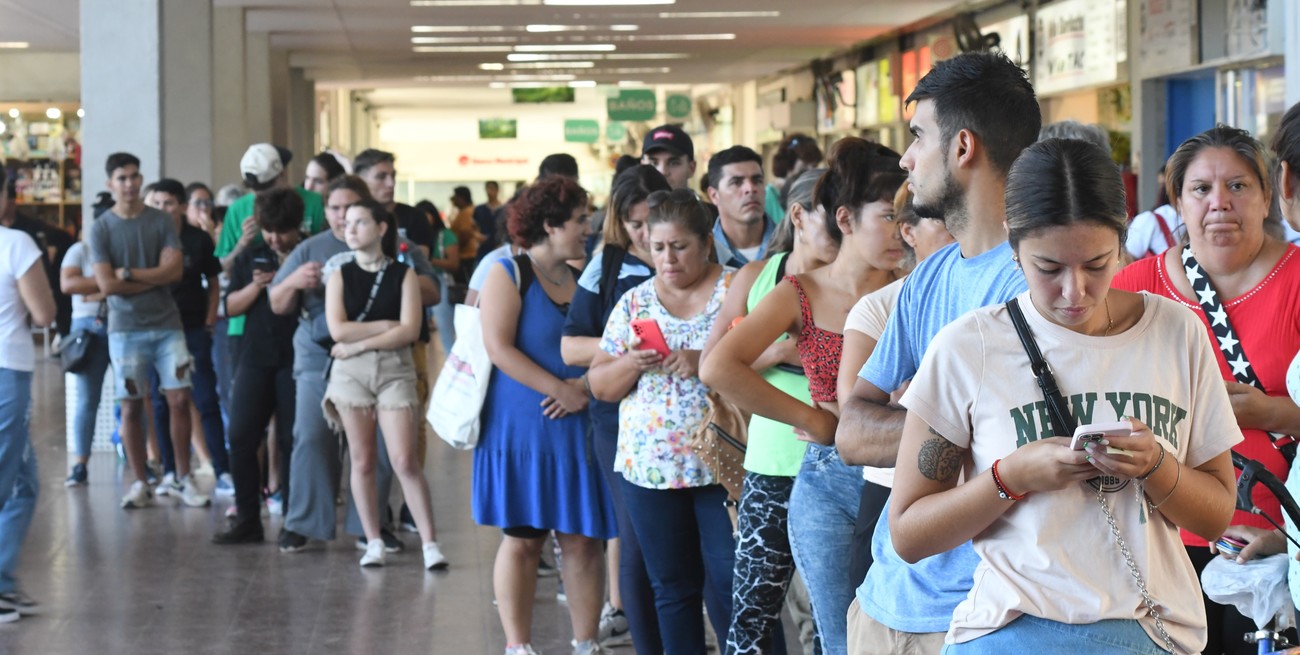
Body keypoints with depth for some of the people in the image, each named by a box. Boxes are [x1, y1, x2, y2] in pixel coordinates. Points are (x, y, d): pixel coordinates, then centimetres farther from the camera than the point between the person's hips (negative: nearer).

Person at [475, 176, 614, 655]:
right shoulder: (508, 274, -4)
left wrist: (587, 387, -10)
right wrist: (561, 391, -16)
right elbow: (499, 348, -13)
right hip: (523, 430, -5)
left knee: (583, 539, 3)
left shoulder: (584, 279, 12)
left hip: (580, 430, 5)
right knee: (522, 538, 0)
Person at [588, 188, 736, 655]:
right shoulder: (634, 302, 9)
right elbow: (600, 385, 9)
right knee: (672, 587, 9)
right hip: (649, 467, 4)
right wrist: (631, 363, -12)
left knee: (729, 583, -5)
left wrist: (705, 363, -22)